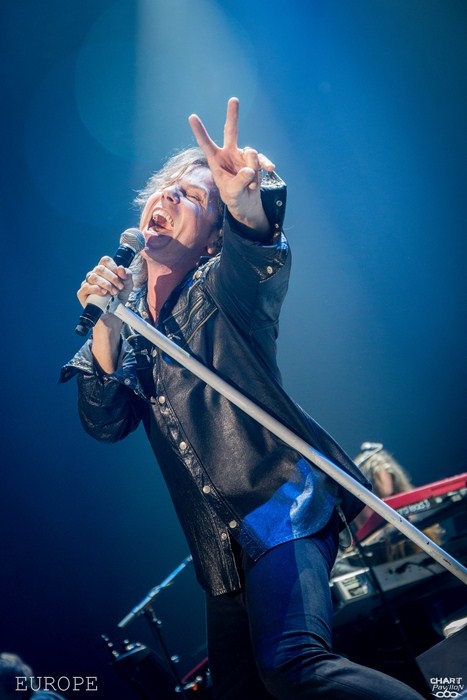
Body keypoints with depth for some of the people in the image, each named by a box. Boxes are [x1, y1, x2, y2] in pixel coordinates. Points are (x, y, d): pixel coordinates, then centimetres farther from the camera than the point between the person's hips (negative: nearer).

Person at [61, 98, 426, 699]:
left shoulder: (220, 289, -2)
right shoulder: (128, 315, 12)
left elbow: (257, 258, -27)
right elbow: (105, 424, 1)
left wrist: (248, 206, -50)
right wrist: (102, 322, -10)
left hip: (281, 502, -6)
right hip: (224, 542, 6)